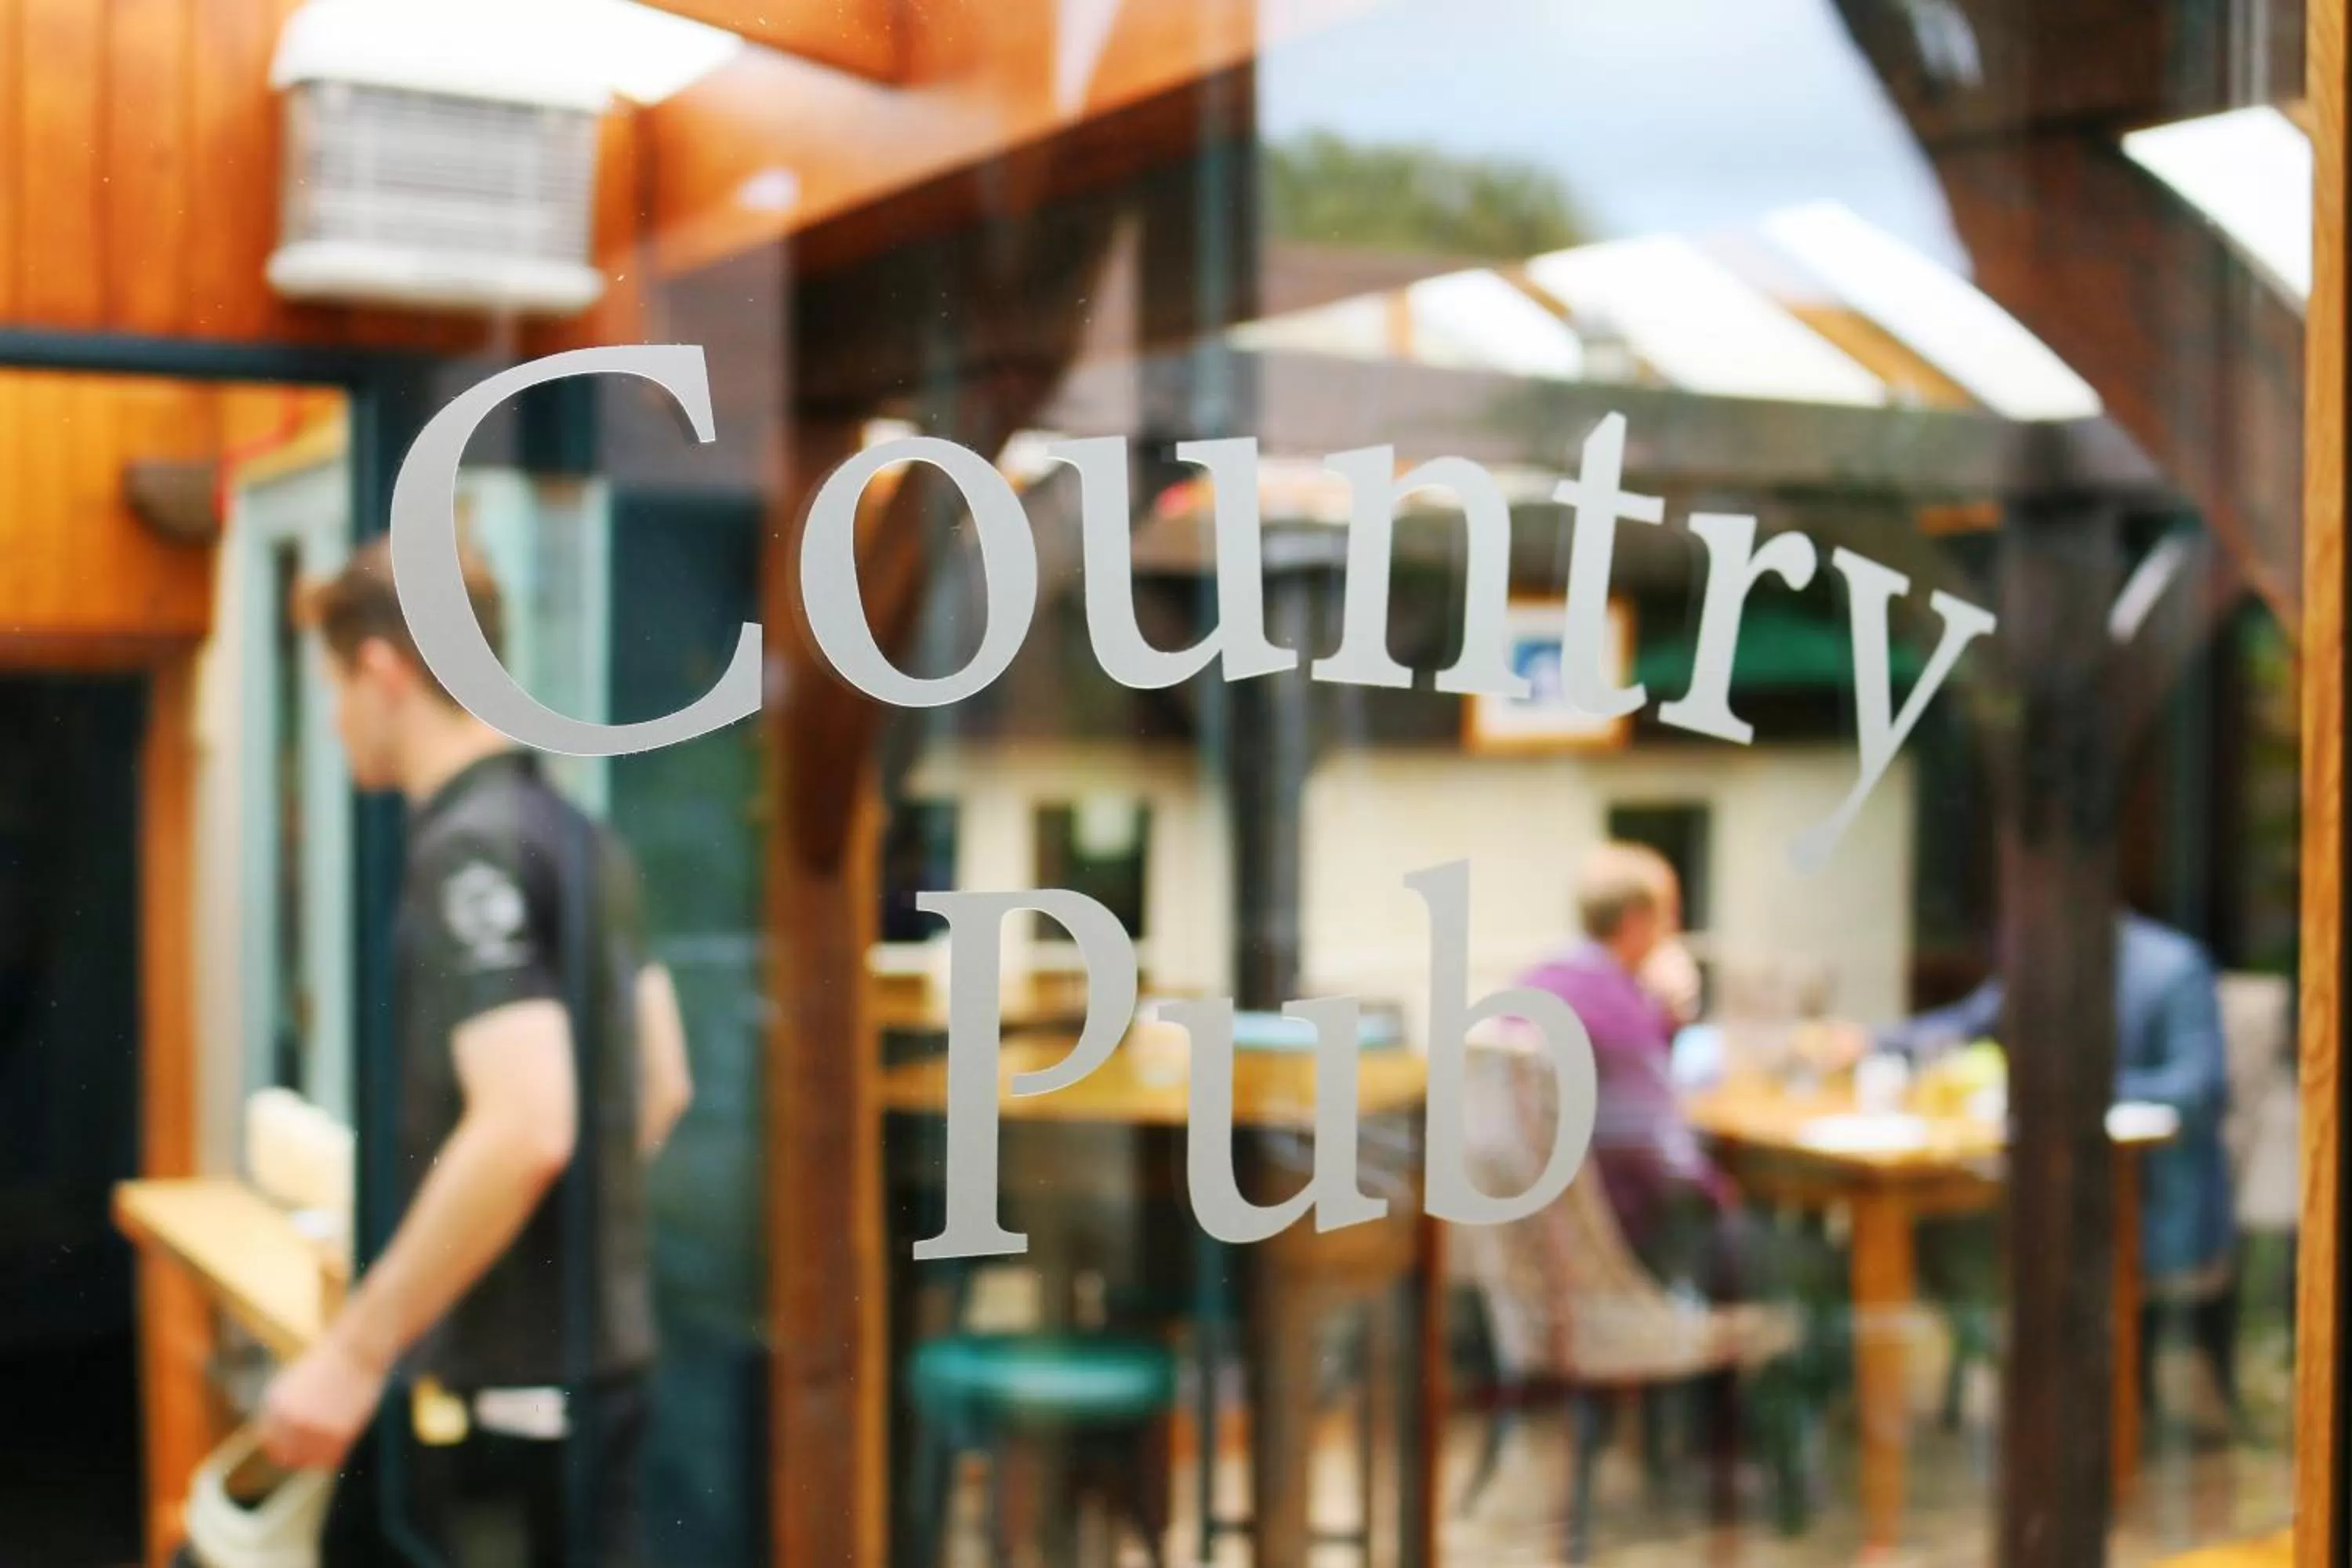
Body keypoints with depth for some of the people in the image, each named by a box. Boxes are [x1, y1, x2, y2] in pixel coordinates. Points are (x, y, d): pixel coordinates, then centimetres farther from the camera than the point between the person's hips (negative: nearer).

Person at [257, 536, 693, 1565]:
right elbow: (661, 1085, 19)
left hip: (503, 1389, -9)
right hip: (603, 1349, 9)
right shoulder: (581, 840, 11)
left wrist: (356, 1352, -22)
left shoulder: (468, 854, -16)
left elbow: (524, 1128, -27)